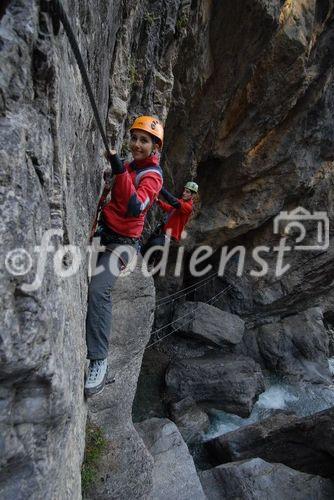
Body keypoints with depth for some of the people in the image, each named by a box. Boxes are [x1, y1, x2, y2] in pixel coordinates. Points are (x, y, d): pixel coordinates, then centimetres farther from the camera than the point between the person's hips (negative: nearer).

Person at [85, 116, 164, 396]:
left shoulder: (152, 176, -10)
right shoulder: (131, 166, 14)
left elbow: (134, 208, -29)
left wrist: (120, 171, -35)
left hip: (122, 241, -9)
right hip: (104, 232, 9)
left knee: (99, 290, -27)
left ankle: (99, 361, -21)